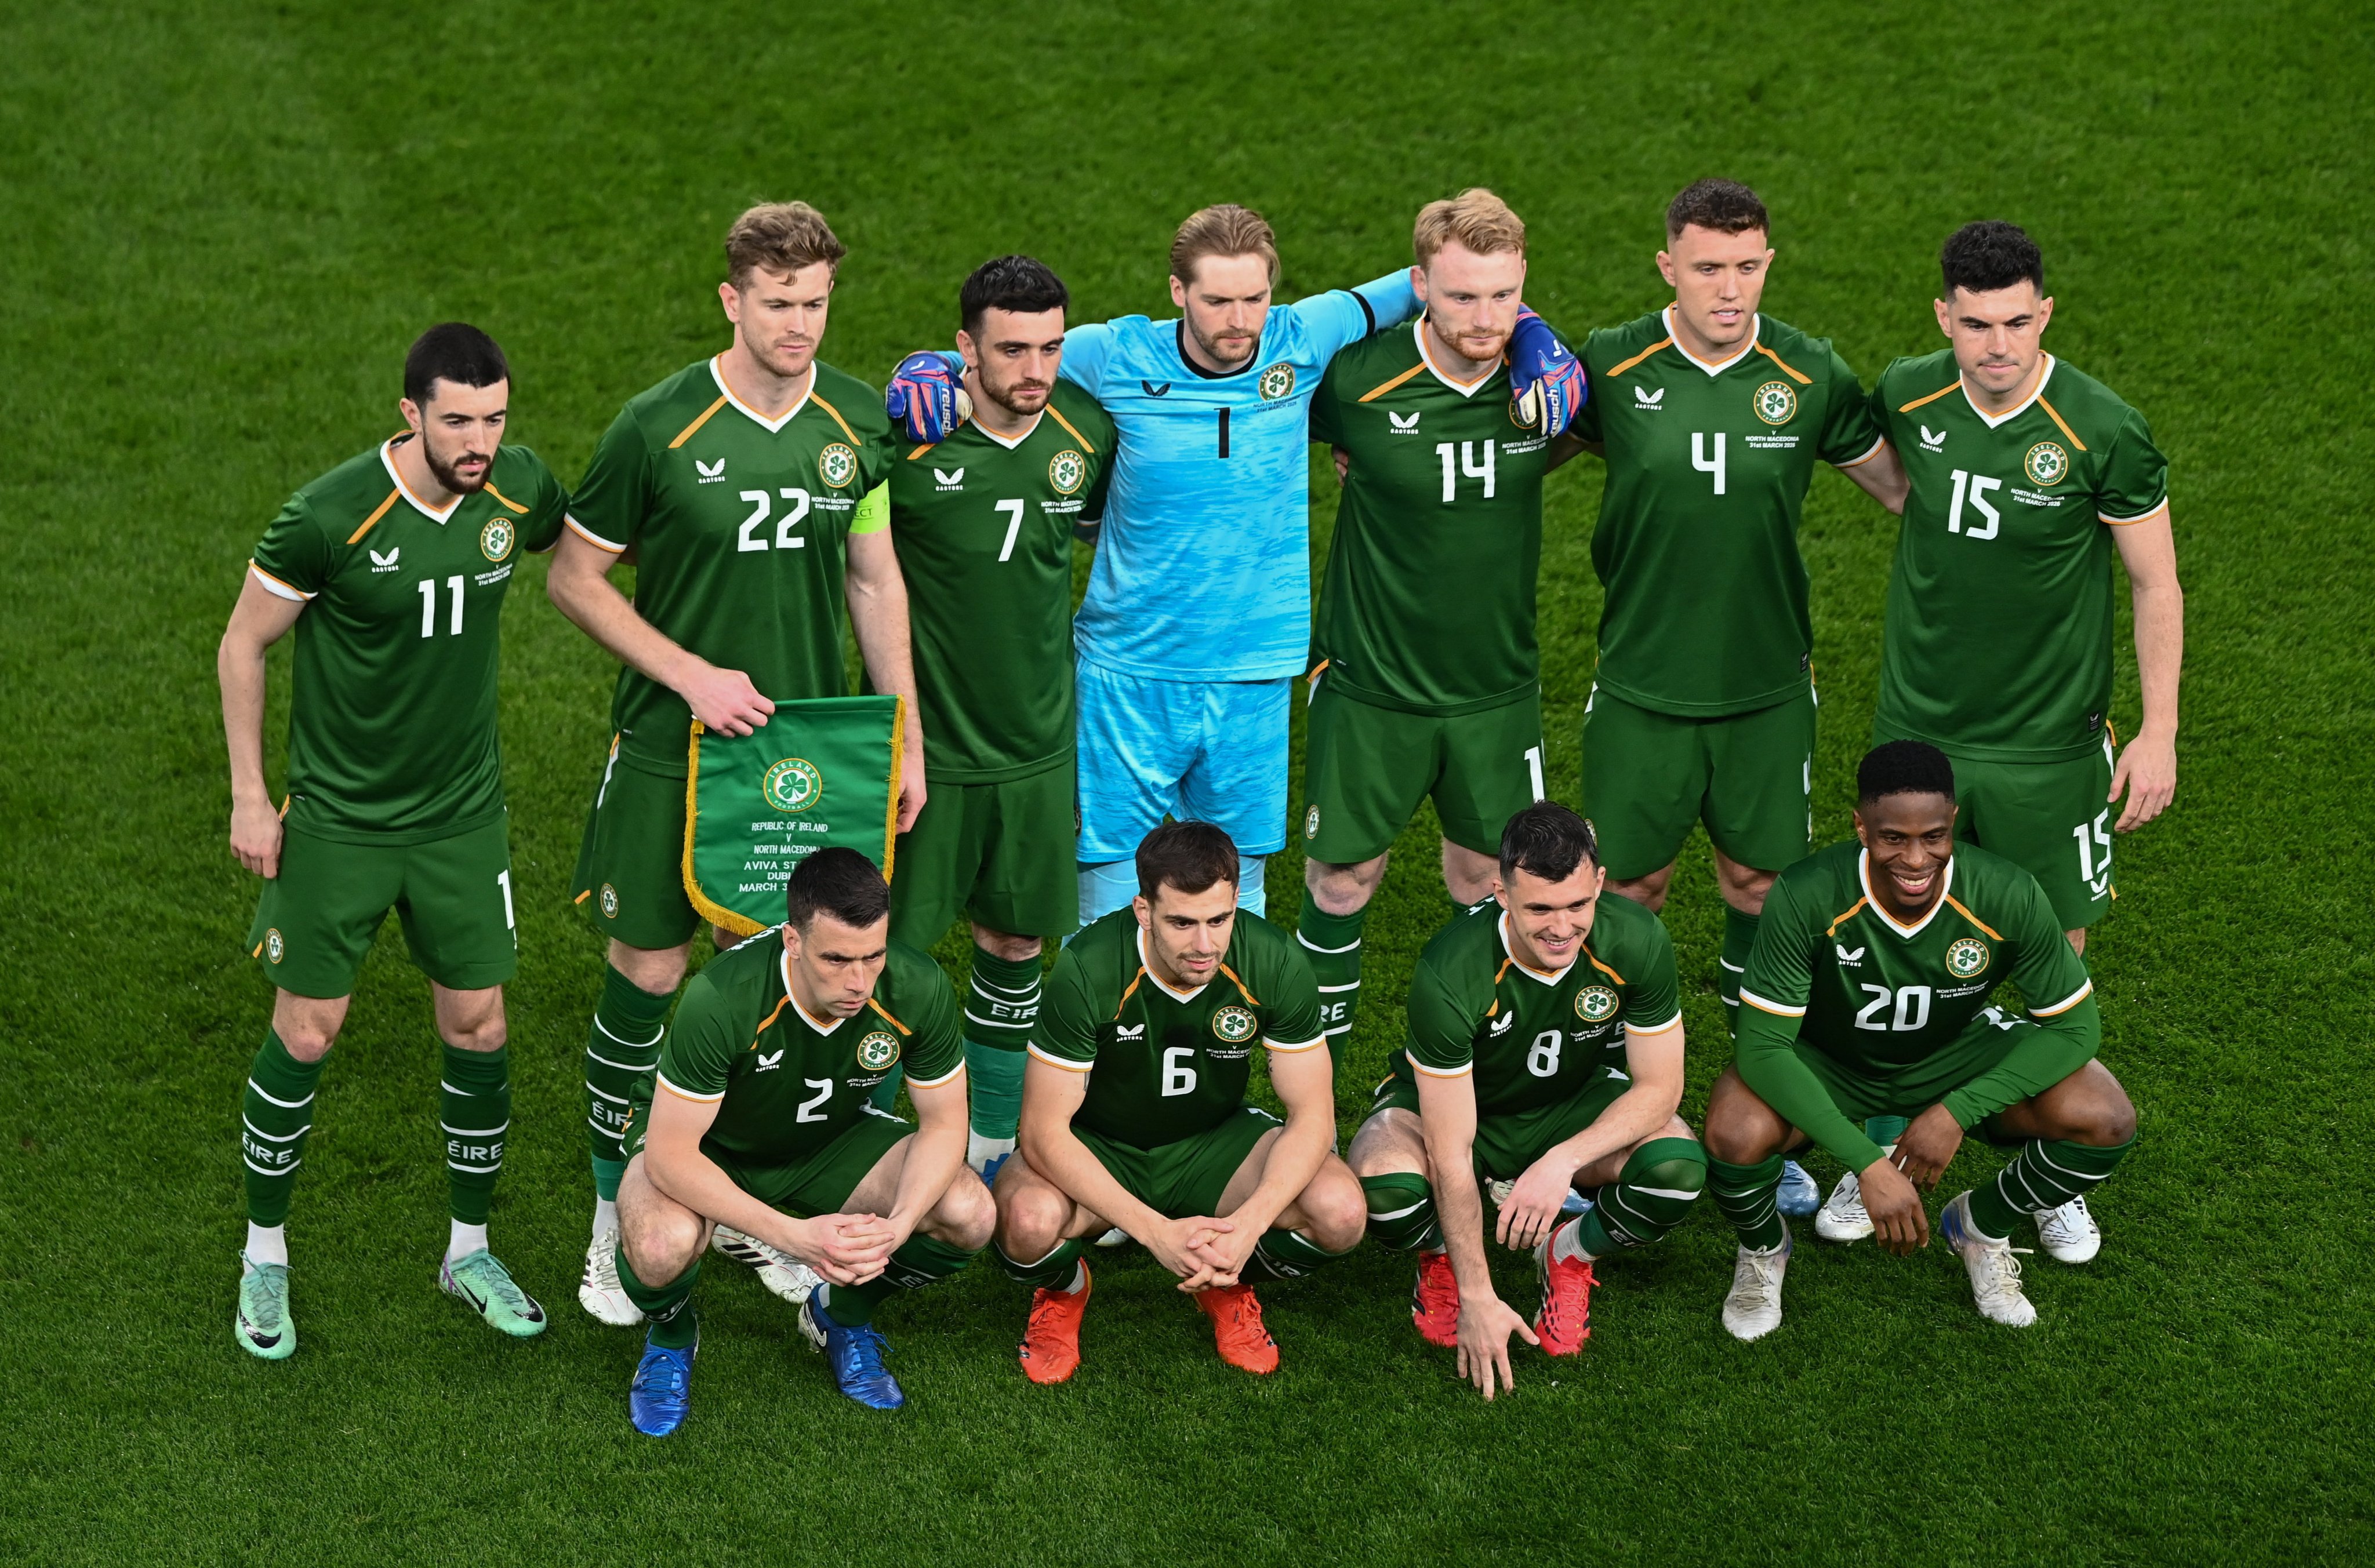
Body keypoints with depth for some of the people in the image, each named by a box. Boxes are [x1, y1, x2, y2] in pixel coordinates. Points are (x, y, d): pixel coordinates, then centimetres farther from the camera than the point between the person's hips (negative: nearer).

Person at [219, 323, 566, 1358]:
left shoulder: (519, 489, -8)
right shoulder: (329, 518, -22)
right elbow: (244, 644, -8)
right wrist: (248, 797, -6)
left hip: (464, 814, 4)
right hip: (338, 817, -4)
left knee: (477, 1027, 8)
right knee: (306, 1032, 2)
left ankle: (469, 1251, 26)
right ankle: (265, 1259, 20)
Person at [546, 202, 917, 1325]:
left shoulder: (858, 422, 0)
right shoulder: (660, 428, -13)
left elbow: (876, 579, 10)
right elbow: (573, 578, -5)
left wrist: (905, 735, 7)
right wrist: (691, 674, -13)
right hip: (671, 751, -3)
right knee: (647, 977, 1)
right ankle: (617, 1222, 15)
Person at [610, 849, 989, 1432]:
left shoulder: (916, 987, -27)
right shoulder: (721, 1000, -38)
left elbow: (944, 1123, -13)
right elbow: (669, 1155, -31)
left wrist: (898, 1226, -31)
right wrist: (793, 1235, -40)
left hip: (830, 1141, 4)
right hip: (706, 1146, -3)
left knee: (969, 1215, -21)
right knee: (662, 1248, -37)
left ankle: (842, 1315, 10)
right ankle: (671, 1337, 3)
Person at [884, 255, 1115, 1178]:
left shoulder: (1088, 434, -3)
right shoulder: (908, 439, -17)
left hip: (1039, 744, 4)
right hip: (926, 745, -4)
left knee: (1015, 942, 15)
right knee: (892, 947, 2)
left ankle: (992, 1137, 31)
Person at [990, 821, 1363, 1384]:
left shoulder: (1274, 963, -22)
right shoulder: (1089, 969, -28)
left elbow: (1312, 1117, -15)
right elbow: (1045, 1131, -25)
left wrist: (1250, 1222, -33)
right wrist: (1156, 1231, -35)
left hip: (1212, 1144, 2)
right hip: (1098, 1151, -2)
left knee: (1340, 1212, -26)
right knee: (1029, 1221, -36)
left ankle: (1228, 1284, 8)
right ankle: (1063, 1290, 3)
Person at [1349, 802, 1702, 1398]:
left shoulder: (1635, 941, -27)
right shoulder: (1451, 971, -35)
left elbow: (1659, 1087, -16)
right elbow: (1451, 1153, -30)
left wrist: (1564, 1161, -32)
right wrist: (1478, 1299, -29)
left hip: (1575, 1107, 2)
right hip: (1449, 1104, -2)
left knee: (1678, 1171, -29)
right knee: (1386, 1190, -36)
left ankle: (1569, 1257, 4)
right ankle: (1442, 1256, 3)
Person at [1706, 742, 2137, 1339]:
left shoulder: (2009, 898, -28)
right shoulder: (1806, 899, -33)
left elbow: (2075, 1026, -17)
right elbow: (1763, 1045, -30)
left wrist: (1959, 1111, -28)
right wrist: (1868, 1163, -38)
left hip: (1954, 1055, 2)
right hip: (1824, 1061, -2)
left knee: (2106, 1122, -21)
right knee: (1736, 1135, -34)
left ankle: (1981, 1226, 10)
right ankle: (1763, 1248, 4)